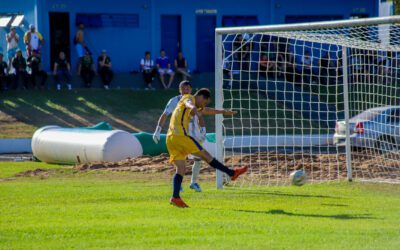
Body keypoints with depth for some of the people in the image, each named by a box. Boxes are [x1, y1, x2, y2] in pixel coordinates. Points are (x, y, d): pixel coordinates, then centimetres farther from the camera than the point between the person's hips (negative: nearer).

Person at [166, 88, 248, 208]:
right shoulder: (188, 98, 2)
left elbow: (206, 111, 46)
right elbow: (188, 103, -23)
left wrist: (223, 111, 56)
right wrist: (194, 108, -47)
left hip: (171, 139, 9)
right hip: (180, 135, -9)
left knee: (181, 169, 3)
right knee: (205, 155, -3)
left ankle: (175, 197, -11)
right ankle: (232, 173, 3)